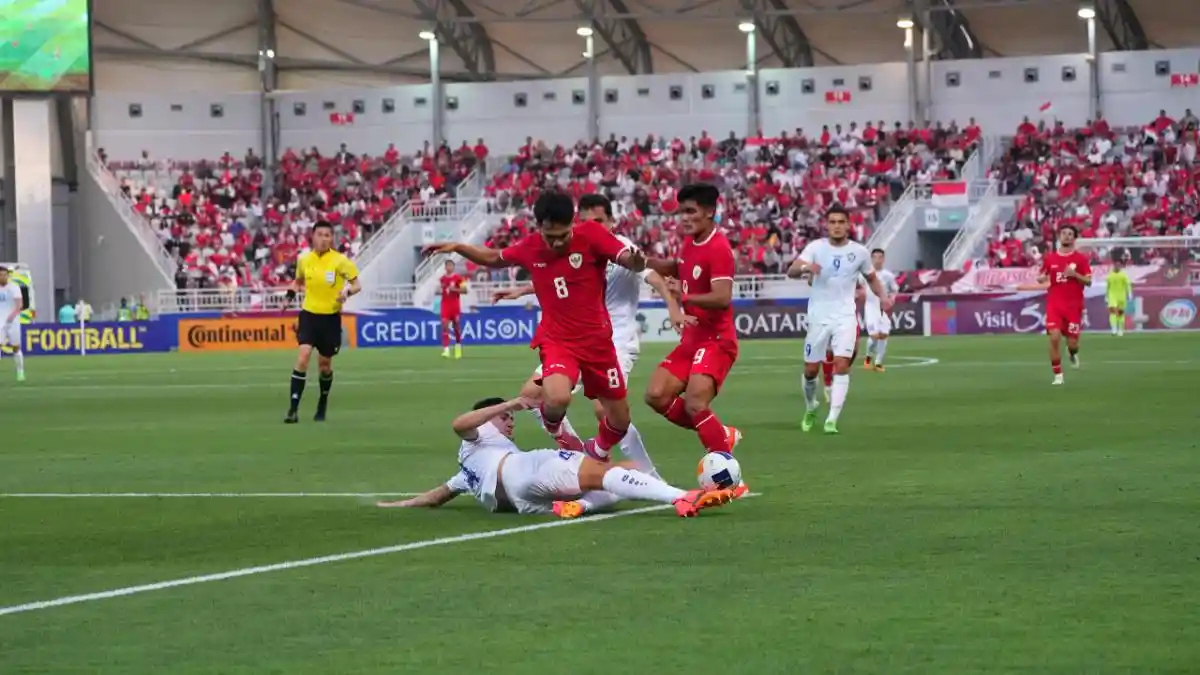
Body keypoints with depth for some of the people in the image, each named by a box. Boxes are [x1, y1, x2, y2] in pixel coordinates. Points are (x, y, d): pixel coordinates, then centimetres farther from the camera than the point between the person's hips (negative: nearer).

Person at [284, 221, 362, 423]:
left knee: (324, 365, 10)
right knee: (303, 358, -17)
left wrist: (347, 291, -27)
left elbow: (357, 285, -5)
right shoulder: (303, 260, 0)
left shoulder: (340, 261, -10)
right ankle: (293, 409, -17)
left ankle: (322, 406, 37)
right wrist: (291, 293, -1)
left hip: (330, 317, -1)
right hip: (309, 315, 1)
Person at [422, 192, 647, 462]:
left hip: (597, 341, 1)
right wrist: (457, 247, 6)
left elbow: (630, 261, -20)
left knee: (620, 422, 9)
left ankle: (596, 453, 44)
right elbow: (495, 258, 17)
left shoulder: (591, 234, -12)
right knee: (557, 399, -33)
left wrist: (636, 261, -43)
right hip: (557, 340, -1)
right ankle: (554, 430, 4)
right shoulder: (529, 247, -4)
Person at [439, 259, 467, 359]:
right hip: (445, 305, 2)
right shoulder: (442, 278, 8)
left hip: (455, 305, -2)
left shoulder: (458, 278, -4)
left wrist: (454, 289, -18)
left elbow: (465, 290, -7)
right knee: (444, 325, -12)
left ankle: (458, 347, 30)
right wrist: (440, 291, 6)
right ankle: (446, 349, -18)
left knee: (457, 326, 8)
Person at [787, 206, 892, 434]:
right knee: (811, 369, 7)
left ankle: (832, 420, -16)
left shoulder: (859, 252, 0)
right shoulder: (815, 247, -6)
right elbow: (791, 271, -19)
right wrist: (804, 267, -42)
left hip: (845, 316, 0)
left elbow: (871, 278, 17)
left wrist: (883, 296, -2)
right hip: (819, 316, 0)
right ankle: (811, 407, 36)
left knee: (842, 364, -17)